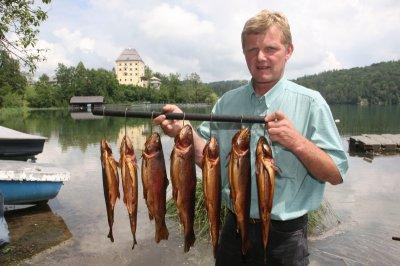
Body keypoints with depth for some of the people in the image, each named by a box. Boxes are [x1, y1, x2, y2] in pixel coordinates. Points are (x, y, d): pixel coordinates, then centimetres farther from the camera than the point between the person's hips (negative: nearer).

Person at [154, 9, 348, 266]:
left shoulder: (310, 103, -9)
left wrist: (297, 142, -25)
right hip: (234, 228, 3)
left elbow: (336, 174, -9)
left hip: (285, 237, -3)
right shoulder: (227, 102, 1)